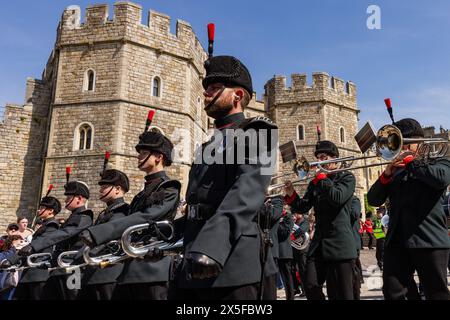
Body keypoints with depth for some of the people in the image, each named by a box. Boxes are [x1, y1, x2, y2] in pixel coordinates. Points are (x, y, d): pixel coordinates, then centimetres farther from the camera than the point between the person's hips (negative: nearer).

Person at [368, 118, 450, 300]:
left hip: (429, 240, -3)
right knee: (392, 293, 1)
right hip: (396, 241, 4)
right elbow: (373, 200, 10)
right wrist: (386, 175, -4)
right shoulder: (395, 172, 20)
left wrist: (410, 160, -6)